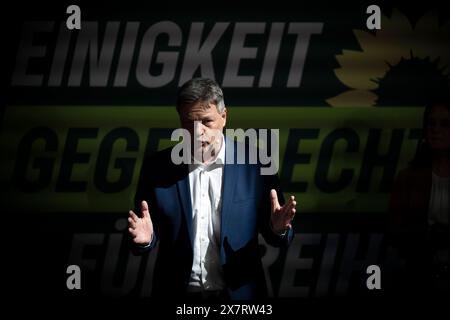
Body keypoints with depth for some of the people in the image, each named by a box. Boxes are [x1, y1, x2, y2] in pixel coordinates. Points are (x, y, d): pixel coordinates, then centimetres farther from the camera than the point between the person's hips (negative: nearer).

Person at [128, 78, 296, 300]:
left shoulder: (254, 164, -8)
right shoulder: (157, 167, -5)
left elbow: (273, 235, -3)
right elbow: (148, 236, 0)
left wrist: (278, 229, -24)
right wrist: (145, 238, -21)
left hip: (239, 293, 0)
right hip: (176, 293, 1)